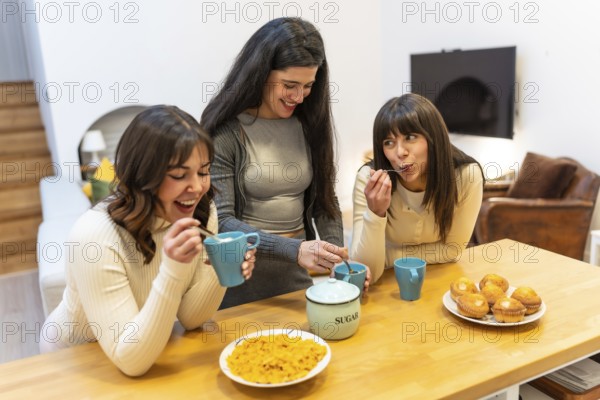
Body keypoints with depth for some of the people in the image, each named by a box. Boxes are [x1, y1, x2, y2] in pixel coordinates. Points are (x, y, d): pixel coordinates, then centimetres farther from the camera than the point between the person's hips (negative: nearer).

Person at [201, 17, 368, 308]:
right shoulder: (225, 131, -14)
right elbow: (221, 222, -18)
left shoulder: (309, 123, 0)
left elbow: (325, 200, 5)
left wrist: (338, 260, -11)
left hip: (299, 276, 5)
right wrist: (294, 249, -29)